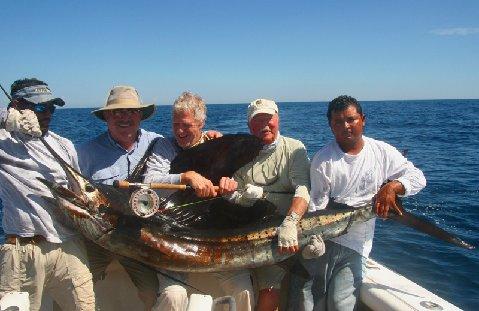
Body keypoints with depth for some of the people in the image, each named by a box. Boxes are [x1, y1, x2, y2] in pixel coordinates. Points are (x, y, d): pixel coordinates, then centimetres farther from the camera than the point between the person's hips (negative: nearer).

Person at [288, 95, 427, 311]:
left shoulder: (382, 152, 5)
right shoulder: (323, 159, -3)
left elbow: (418, 177, 7)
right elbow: (317, 203, -6)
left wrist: (392, 186, -13)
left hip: (356, 245, 2)